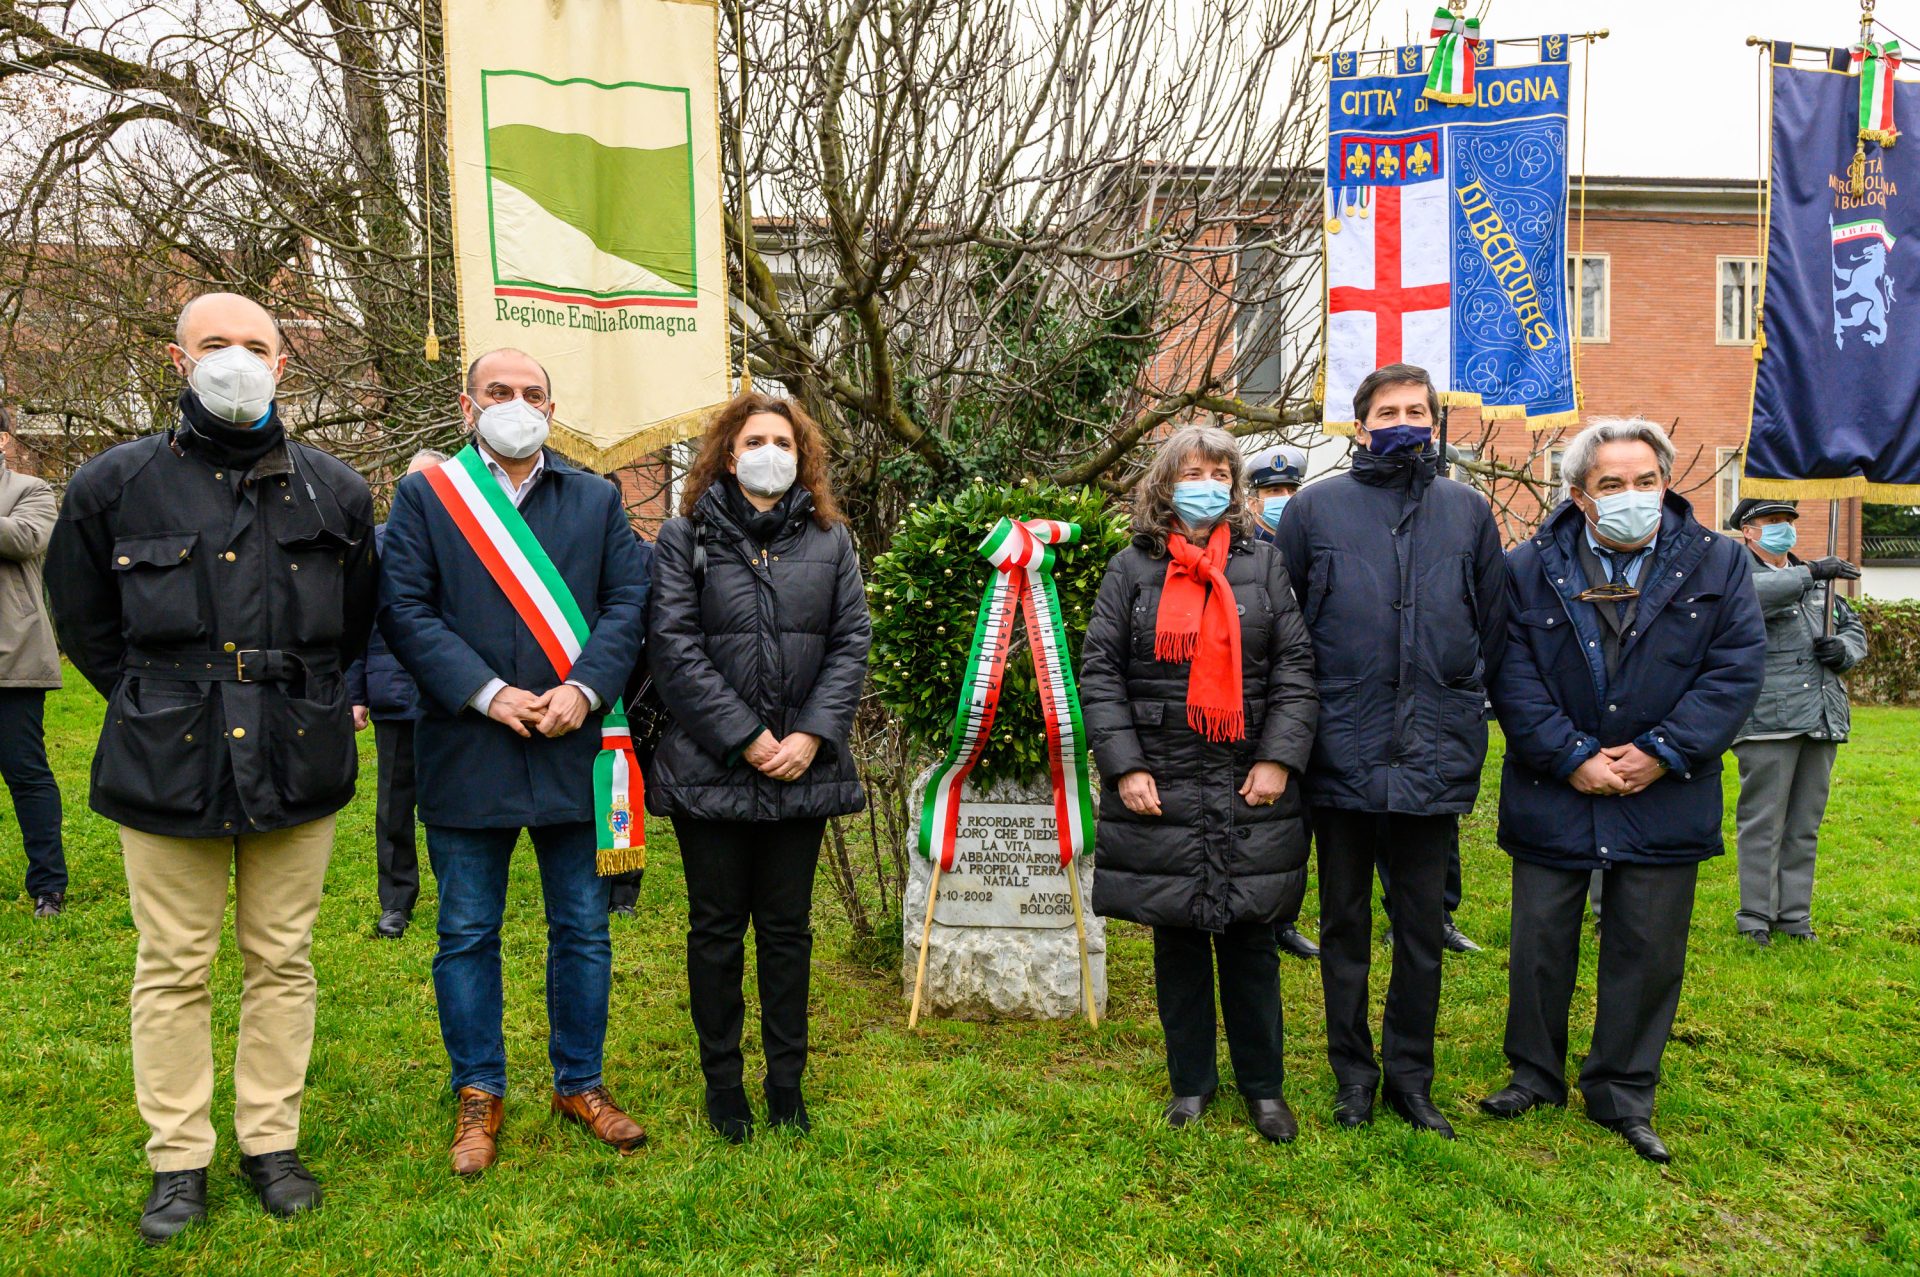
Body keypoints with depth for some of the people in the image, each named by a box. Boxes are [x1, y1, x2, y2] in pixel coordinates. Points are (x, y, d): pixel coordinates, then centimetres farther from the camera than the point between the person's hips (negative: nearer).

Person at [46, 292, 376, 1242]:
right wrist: (157, 705, 9)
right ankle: (178, 1161, 22)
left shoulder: (335, 491, 6)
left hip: (297, 765, 1)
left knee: (281, 960, 10)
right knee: (173, 969, 7)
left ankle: (271, 1143, 24)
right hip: (167, 766, -1)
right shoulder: (114, 485, 2)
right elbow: (84, 620, 13)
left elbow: (358, 623, 18)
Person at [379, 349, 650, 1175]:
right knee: (467, 935, 9)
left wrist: (584, 689, -13)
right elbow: (403, 609, -5)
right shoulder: (423, 496, 5)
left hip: (574, 747, 2)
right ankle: (478, 1095, 26)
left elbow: (628, 602, 2)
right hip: (466, 754, -1)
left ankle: (580, 1083, 27)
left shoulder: (598, 499, 11)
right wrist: (487, 694, -15)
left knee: (583, 929, 10)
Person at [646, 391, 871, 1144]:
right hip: (710, 767, -2)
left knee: (788, 929, 12)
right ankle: (722, 1083, 24)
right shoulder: (686, 537, 0)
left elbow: (851, 643, 3)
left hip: (803, 769, 2)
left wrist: (812, 735, -10)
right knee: (716, 929, 9)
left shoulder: (830, 539, 7)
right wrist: (744, 738, -13)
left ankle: (787, 1082, 25)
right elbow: (672, 646, -8)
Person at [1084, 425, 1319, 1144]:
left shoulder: (1264, 564, 8)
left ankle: (1263, 1085, 25)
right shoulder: (1132, 569, 5)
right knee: (1177, 939, 10)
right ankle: (1191, 1081, 26)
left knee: (1252, 941, 9)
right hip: (1160, 788, 0)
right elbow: (1099, 672, 0)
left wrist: (1278, 759, -7)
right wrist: (1125, 766, -9)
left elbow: (1295, 667, 3)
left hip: (1251, 790, 0)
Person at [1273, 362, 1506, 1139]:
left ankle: (1411, 1076, 26)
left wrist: (1460, 706, 9)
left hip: (1435, 758, 1)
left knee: (1423, 929, 10)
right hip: (1342, 756, -1)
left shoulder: (1468, 512, 8)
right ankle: (1353, 1073, 26)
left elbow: (1494, 625, 14)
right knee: (1345, 924, 11)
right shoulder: (1314, 509, 2)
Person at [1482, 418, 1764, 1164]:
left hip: (1664, 799, 1)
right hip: (1552, 796, 0)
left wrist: (1661, 752, -14)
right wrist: (1573, 758, -15)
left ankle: (1623, 1096, 26)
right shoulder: (1530, 569, -2)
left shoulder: (1718, 564, 1)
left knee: (1648, 952, 9)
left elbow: (1737, 668, -5)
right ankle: (1535, 1075, 29)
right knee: (1541, 943, 9)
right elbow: (1513, 676, -7)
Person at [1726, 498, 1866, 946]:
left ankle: (1795, 915, 21)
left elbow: (1853, 628, 27)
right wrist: (1808, 573, -31)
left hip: (1823, 720, 7)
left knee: (1805, 825, 12)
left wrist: (1844, 649, 5)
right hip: (1768, 721, -7)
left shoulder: (1817, 581, 21)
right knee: (1762, 822, -2)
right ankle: (1756, 917, 7)